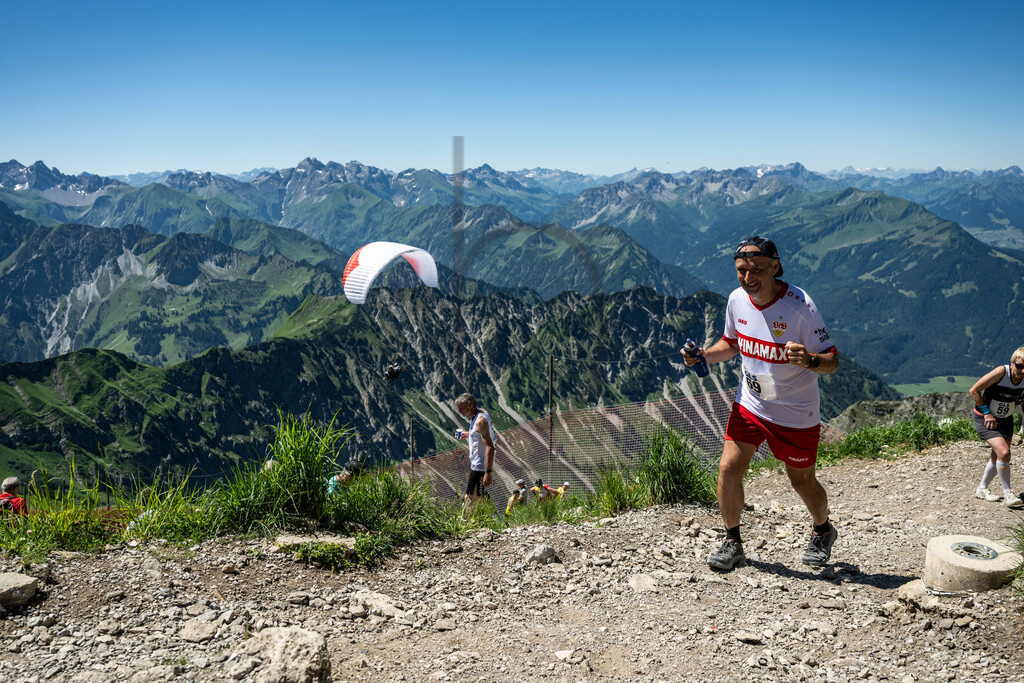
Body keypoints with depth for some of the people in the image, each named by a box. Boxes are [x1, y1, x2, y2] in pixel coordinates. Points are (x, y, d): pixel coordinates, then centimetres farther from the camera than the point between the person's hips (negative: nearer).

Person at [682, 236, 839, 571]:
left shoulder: (800, 306, -23)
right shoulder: (737, 299, -7)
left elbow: (832, 361, -19)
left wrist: (809, 360, -41)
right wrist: (704, 356, -7)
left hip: (796, 414, -4)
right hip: (749, 403, 4)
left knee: (802, 482, 12)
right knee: (728, 468, -5)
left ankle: (822, 531, 44)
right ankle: (732, 543, 15)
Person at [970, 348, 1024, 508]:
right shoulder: (1001, 372, -27)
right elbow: (974, 391, -21)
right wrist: (986, 412, -20)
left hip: (1005, 420, 6)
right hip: (984, 418, -6)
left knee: (997, 457, 10)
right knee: (1004, 452, -20)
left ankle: (982, 489, 29)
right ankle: (1007, 493, -5)